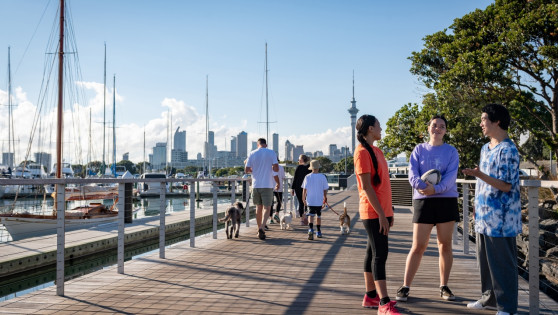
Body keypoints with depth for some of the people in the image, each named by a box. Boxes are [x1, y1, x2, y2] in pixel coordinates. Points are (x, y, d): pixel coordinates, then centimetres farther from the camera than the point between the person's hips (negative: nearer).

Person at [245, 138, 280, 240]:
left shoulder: (252, 154, 4)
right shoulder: (271, 153, -2)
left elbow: (246, 170, 2)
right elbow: (276, 168, -9)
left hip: (256, 184, 3)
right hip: (267, 185, -3)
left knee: (258, 207, 14)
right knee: (266, 208, -1)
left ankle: (259, 229, 21)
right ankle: (262, 228, -20)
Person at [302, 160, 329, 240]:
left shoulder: (307, 177, -2)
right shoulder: (322, 177, -3)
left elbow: (304, 189, -1)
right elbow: (325, 189, 2)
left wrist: (303, 198, 11)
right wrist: (325, 197, 18)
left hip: (310, 200, -1)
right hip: (319, 201, 1)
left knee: (311, 215, -3)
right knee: (318, 216, 15)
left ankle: (310, 229, -27)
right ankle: (318, 232, 25)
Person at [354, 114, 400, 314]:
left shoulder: (376, 151, 16)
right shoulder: (362, 152, -12)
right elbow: (366, 187, -18)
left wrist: (388, 210, 17)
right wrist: (381, 214, -19)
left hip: (381, 211, 9)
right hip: (373, 213, -9)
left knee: (372, 253, 12)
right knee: (380, 255, -10)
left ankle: (371, 297, 19)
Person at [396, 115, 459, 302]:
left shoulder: (451, 151, 7)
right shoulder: (419, 150, 9)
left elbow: (451, 176, -7)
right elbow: (412, 173, -3)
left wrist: (436, 188, -24)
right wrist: (421, 185, -24)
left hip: (446, 200, 1)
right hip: (423, 200, 0)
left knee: (445, 245, 6)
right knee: (418, 247, -2)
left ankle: (444, 287, 18)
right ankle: (405, 287, 4)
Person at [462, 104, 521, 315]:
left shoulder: (508, 150, -14)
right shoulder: (485, 149, 14)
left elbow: (506, 186, -19)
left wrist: (479, 175, -30)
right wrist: (477, 207, 20)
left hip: (500, 220, -9)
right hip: (483, 217, 9)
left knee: (502, 263, 0)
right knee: (485, 260, 16)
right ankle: (490, 297, 30)